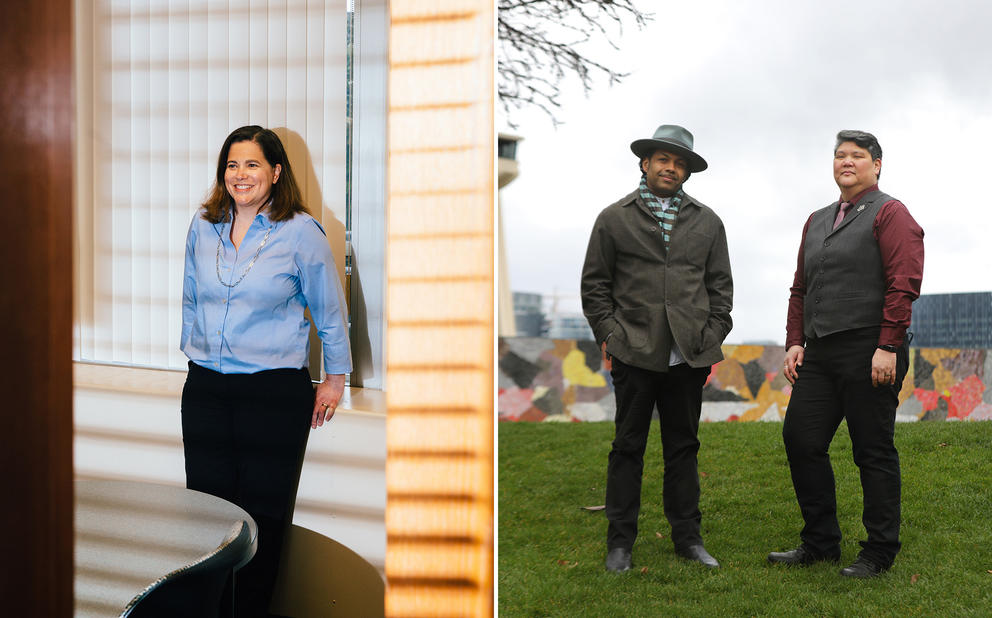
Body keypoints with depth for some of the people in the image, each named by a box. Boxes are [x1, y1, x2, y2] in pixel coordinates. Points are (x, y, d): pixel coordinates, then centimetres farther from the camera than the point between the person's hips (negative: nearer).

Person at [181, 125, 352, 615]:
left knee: (263, 513, 3)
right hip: (205, 390, 4)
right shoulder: (203, 227, 7)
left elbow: (329, 312, 3)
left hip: (275, 392, -4)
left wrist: (335, 378, 7)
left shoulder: (301, 232, -5)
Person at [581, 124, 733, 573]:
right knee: (628, 447, 3)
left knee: (684, 447, 9)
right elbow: (595, 285, 6)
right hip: (635, 354, -2)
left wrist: (714, 337, 5)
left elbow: (720, 284, 14)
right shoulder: (614, 219, 6)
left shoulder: (708, 222, 13)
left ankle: (688, 537, 18)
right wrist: (609, 334, -3)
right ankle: (620, 542, 10)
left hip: (690, 355, 2)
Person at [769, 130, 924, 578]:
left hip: (869, 353, -7)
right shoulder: (816, 222, 21)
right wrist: (795, 342, 12)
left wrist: (888, 347, -19)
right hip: (819, 355, 7)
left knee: (874, 452, -2)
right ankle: (820, 542, 15)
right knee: (800, 440, 3)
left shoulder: (889, 213, -2)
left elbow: (904, 284, -12)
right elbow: (801, 289, 22)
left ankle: (879, 553, 8)